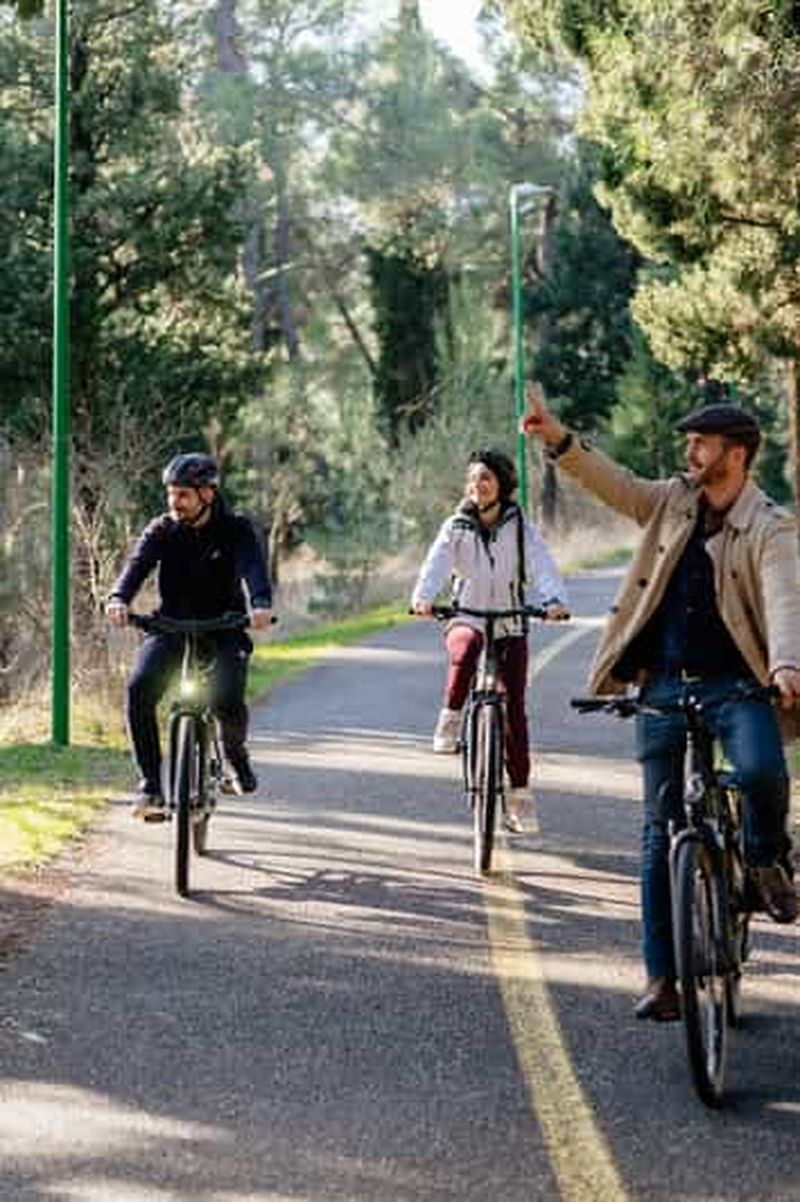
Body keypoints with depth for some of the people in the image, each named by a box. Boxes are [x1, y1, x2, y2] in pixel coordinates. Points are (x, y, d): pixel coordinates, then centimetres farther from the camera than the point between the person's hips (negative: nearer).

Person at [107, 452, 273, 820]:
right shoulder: (161, 530, -2)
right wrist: (119, 598, -41)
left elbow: (253, 567, -26)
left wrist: (260, 604, -48)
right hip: (171, 626, 2)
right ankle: (150, 783, -16)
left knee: (228, 700, -26)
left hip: (223, 628, -2)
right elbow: (137, 565, -19)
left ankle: (236, 751, 11)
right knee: (139, 689, -25)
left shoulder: (236, 530, -8)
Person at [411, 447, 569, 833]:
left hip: (510, 627, 1)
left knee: (514, 706, -7)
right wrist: (422, 597, -37)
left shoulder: (519, 526, -1)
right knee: (466, 647, -38)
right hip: (467, 619, -1)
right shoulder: (457, 527, 0)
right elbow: (437, 563, -16)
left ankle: (518, 795, 0)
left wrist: (554, 599, -36)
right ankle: (451, 718, -21)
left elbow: (542, 565, -16)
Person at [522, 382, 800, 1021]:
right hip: (664, 685, 4)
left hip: (734, 683, -4)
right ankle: (662, 978, 7)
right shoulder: (674, 501, 9)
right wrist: (558, 438, -12)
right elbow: (615, 484, 3)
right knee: (661, 829, 2)